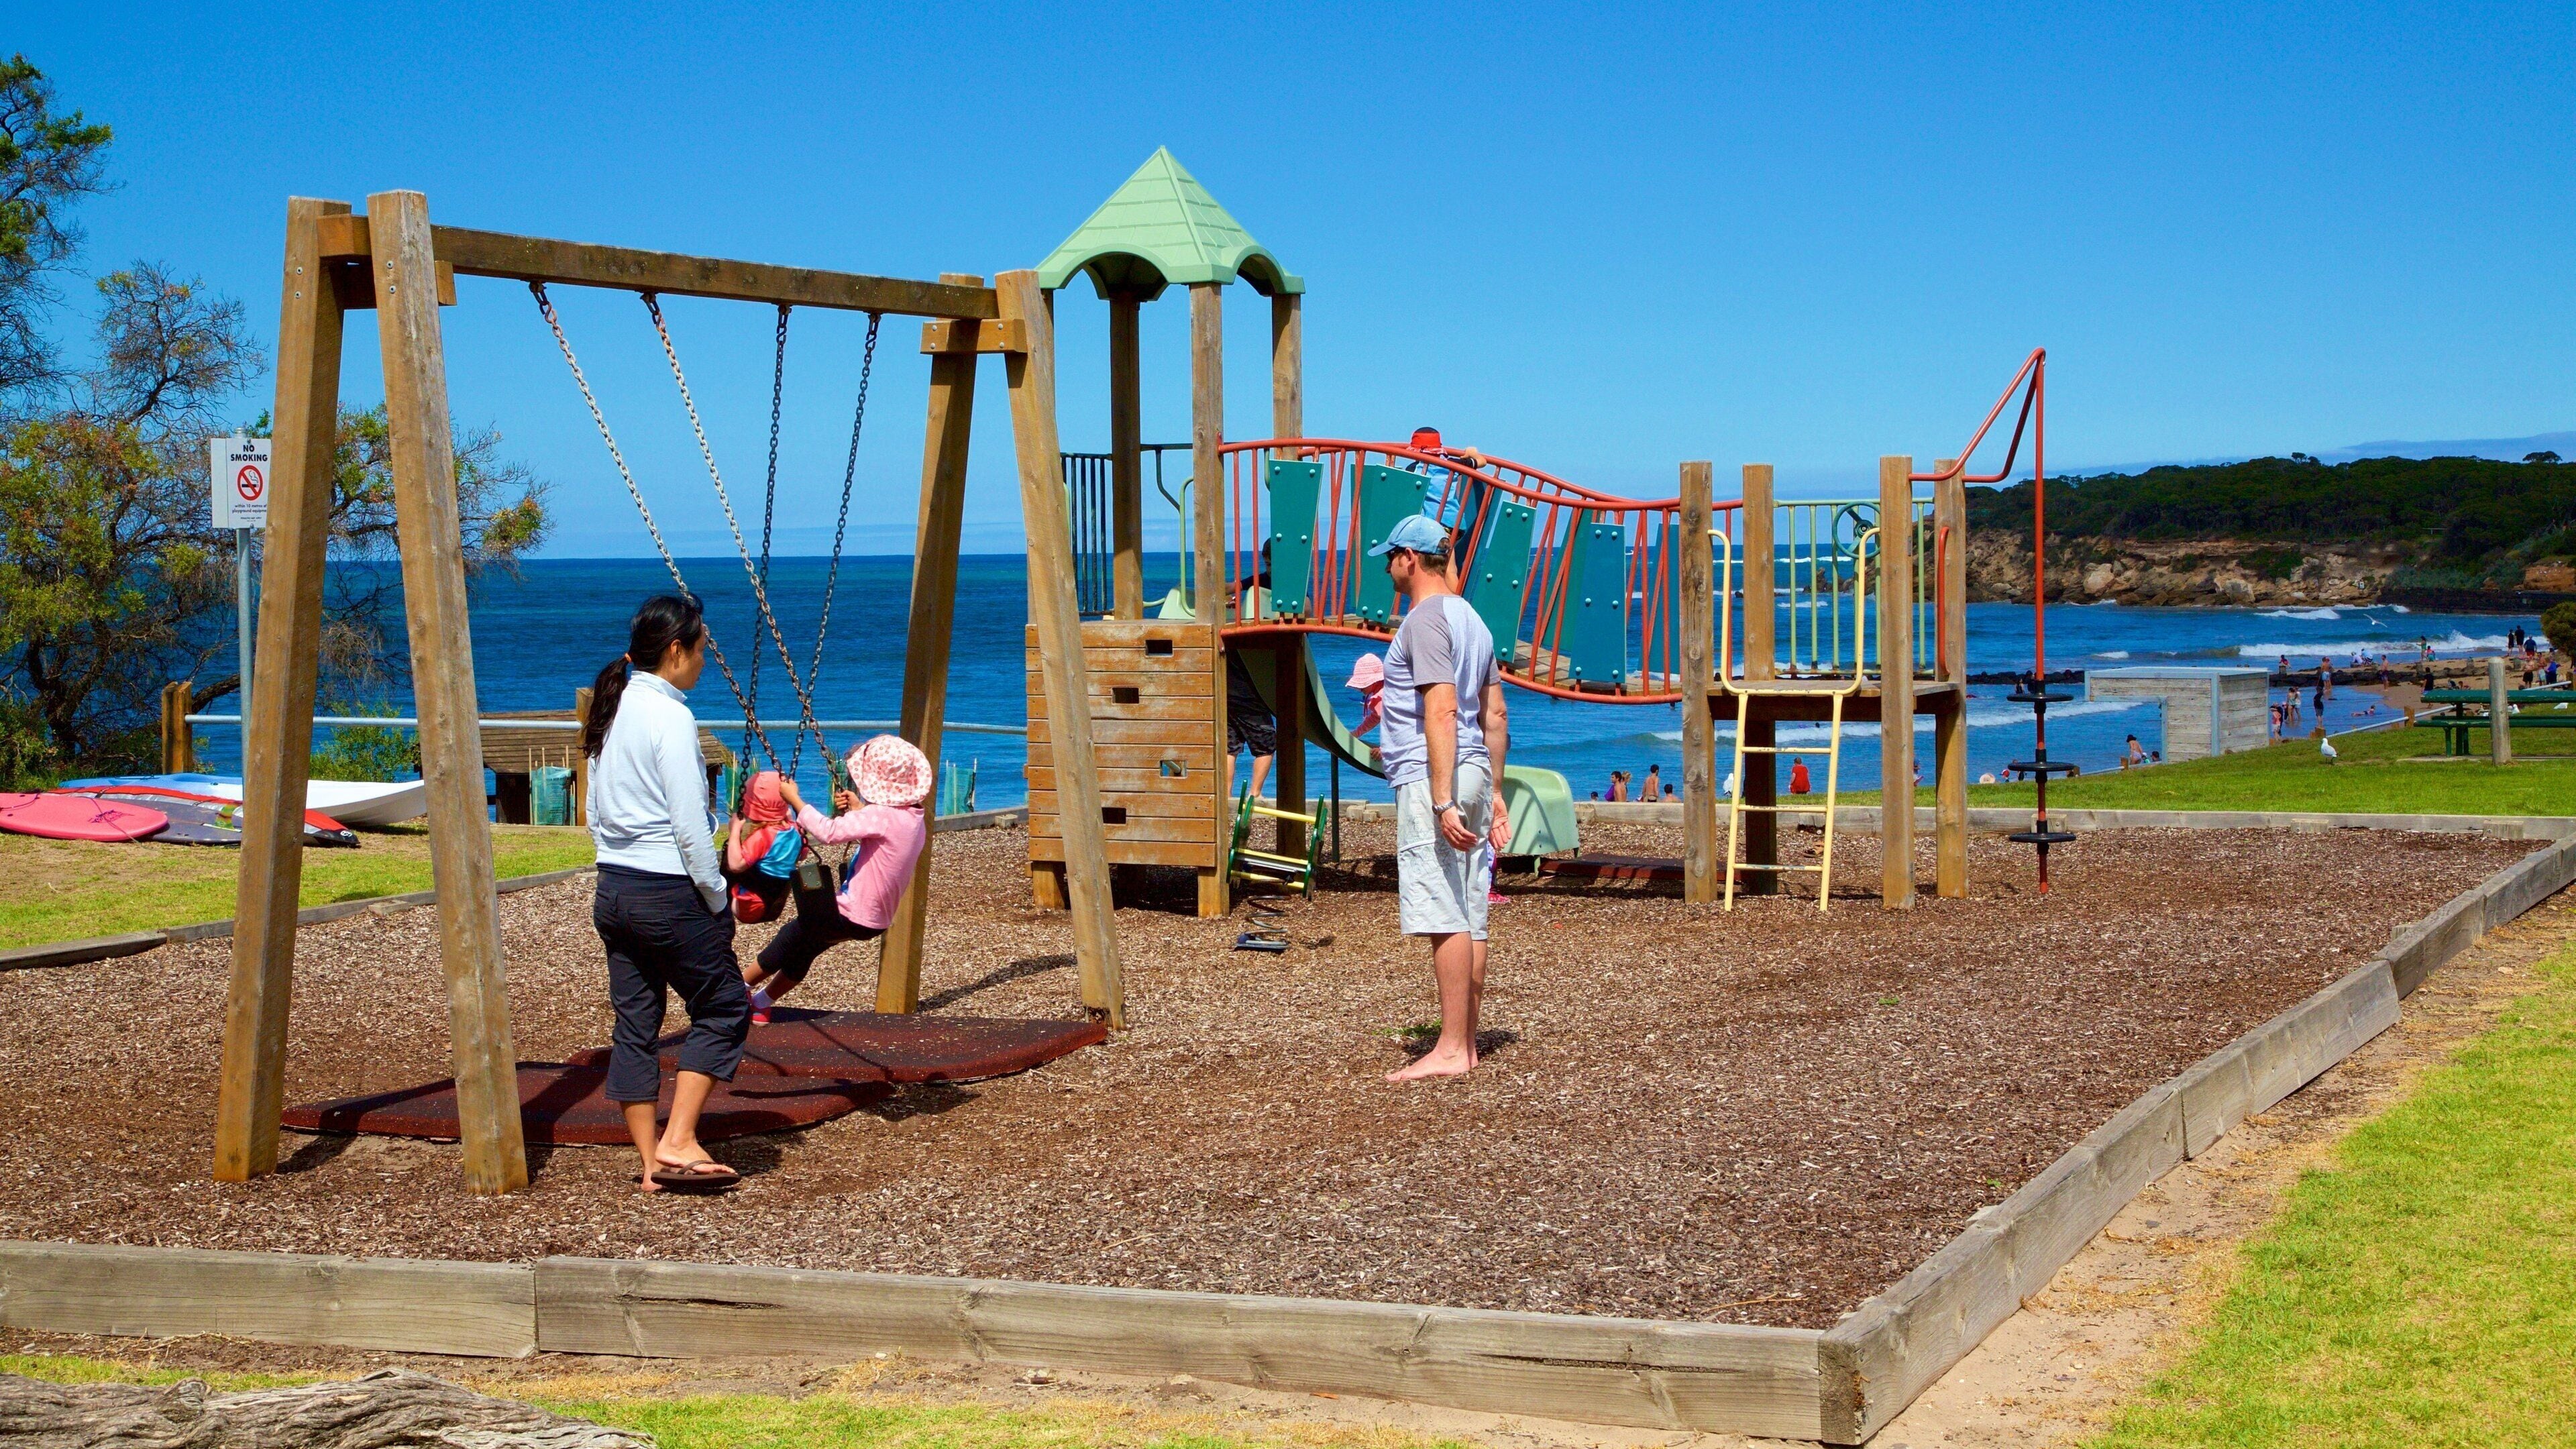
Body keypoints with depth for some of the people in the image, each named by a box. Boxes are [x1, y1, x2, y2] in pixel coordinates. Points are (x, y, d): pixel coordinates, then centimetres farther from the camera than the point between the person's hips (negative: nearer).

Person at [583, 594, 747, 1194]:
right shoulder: (670, 717, -15)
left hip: (613, 890, 8)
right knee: (724, 1009, 5)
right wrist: (718, 900, -7)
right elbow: (690, 828, -17)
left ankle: (651, 1162, 14)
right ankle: (677, 1144, -2)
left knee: (634, 1025, 10)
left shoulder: (611, 710, 9)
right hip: (667, 893, -8)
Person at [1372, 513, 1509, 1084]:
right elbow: (1494, 718, 20)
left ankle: (1451, 1049, -14)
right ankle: (1466, 1045, 12)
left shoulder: (1426, 620, -11)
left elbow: (1441, 711, -21)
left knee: (1443, 917, -11)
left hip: (1430, 778, -10)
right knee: (1469, 919, 9)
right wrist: (1492, 796, 23)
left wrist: (1442, 802, -26)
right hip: (1474, 776, 10)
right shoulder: (1471, 620, 18)